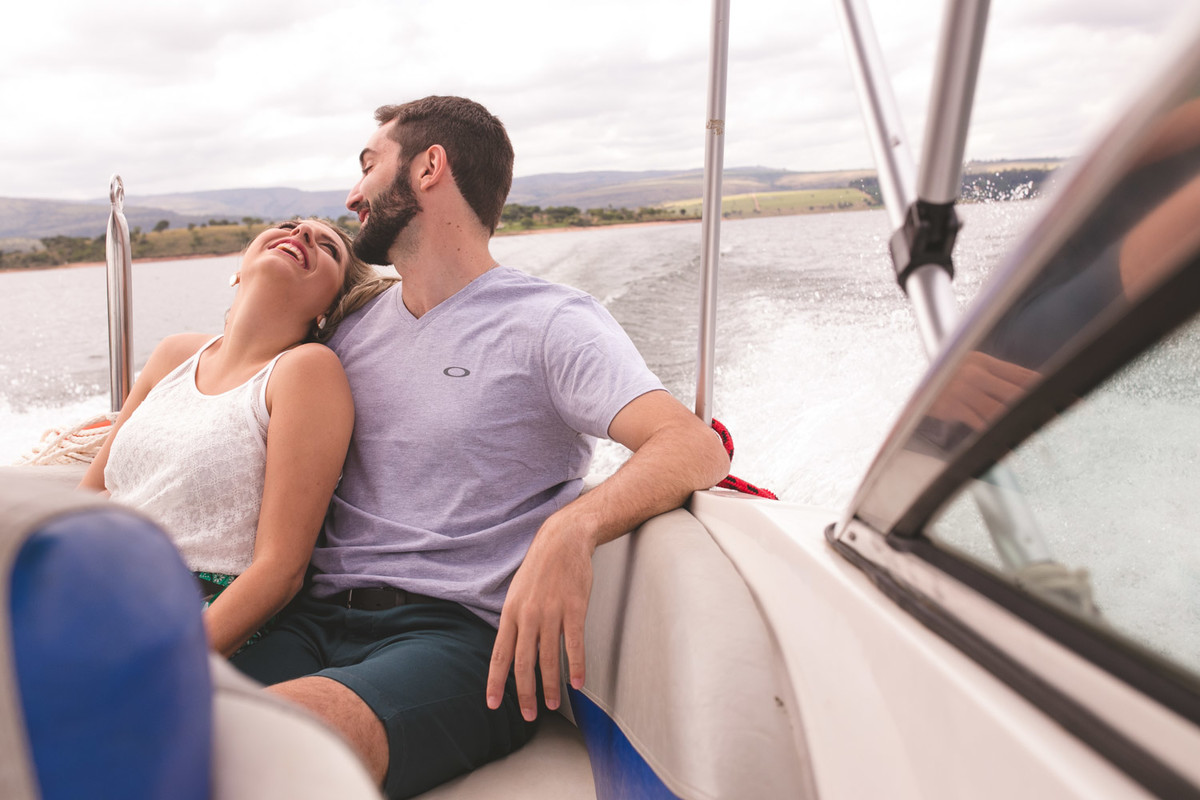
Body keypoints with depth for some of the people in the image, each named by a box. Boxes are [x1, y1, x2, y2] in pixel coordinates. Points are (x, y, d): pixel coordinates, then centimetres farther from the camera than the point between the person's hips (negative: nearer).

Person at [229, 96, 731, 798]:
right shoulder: (355, 325, 19)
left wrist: (572, 528, -34)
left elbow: (698, 449, -17)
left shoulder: (549, 321, -2)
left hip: (460, 632, -5)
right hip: (319, 617, 5)